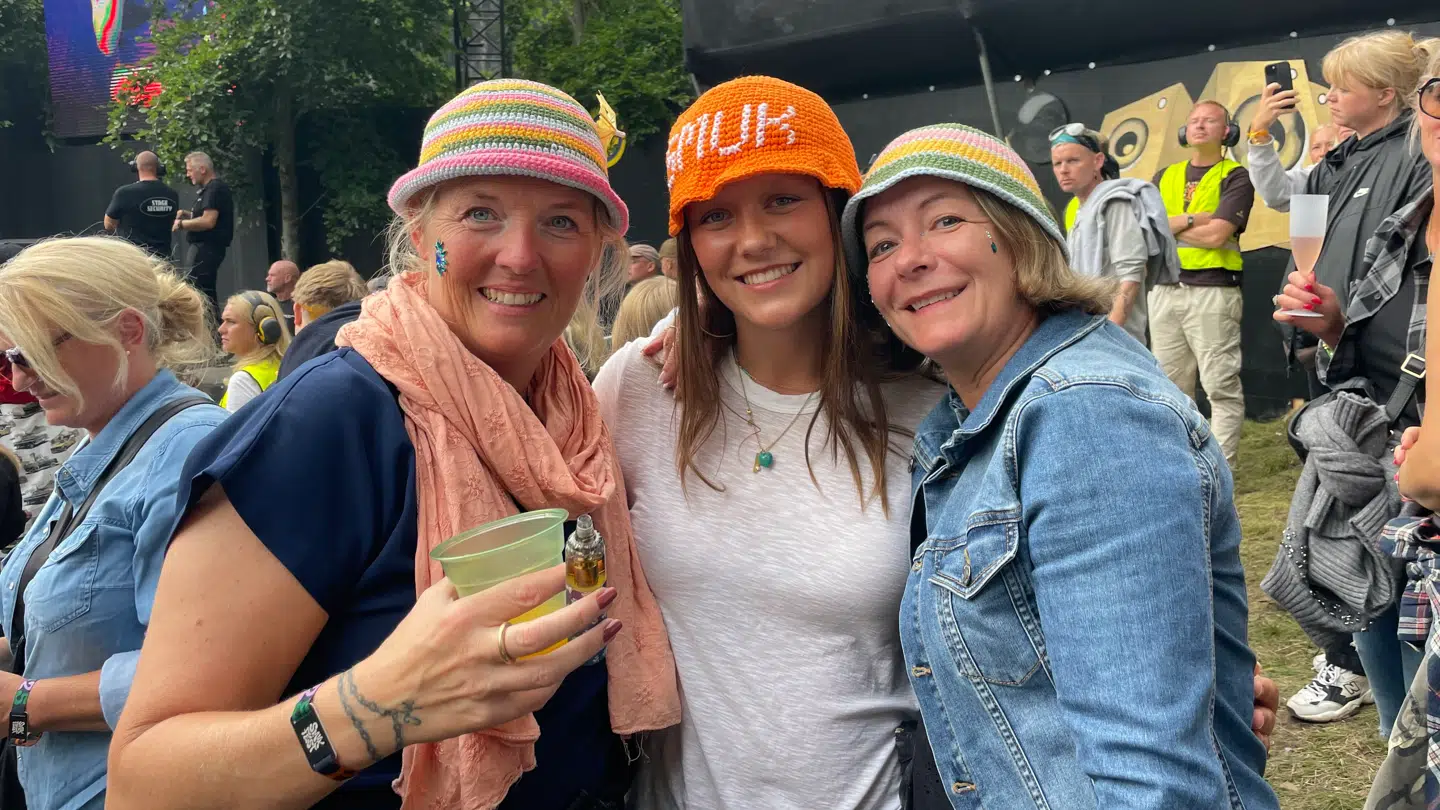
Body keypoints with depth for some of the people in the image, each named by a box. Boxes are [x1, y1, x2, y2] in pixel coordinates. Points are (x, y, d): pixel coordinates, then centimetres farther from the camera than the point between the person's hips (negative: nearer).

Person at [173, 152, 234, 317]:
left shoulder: (215, 189, -15)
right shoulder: (209, 189, 17)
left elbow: (208, 221, -24)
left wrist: (182, 224, -13)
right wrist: (187, 214, 11)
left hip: (208, 247, -11)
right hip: (206, 246, 11)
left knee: (198, 291, -12)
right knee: (207, 291, 14)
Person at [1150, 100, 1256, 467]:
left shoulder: (1235, 177, 1)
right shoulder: (1164, 177, 17)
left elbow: (1216, 235, -12)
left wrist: (1168, 226, -2)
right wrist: (1191, 220, -7)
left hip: (1213, 290, -5)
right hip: (1164, 290, 5)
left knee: (1221, 387, -5)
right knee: (1170, 386, 10)